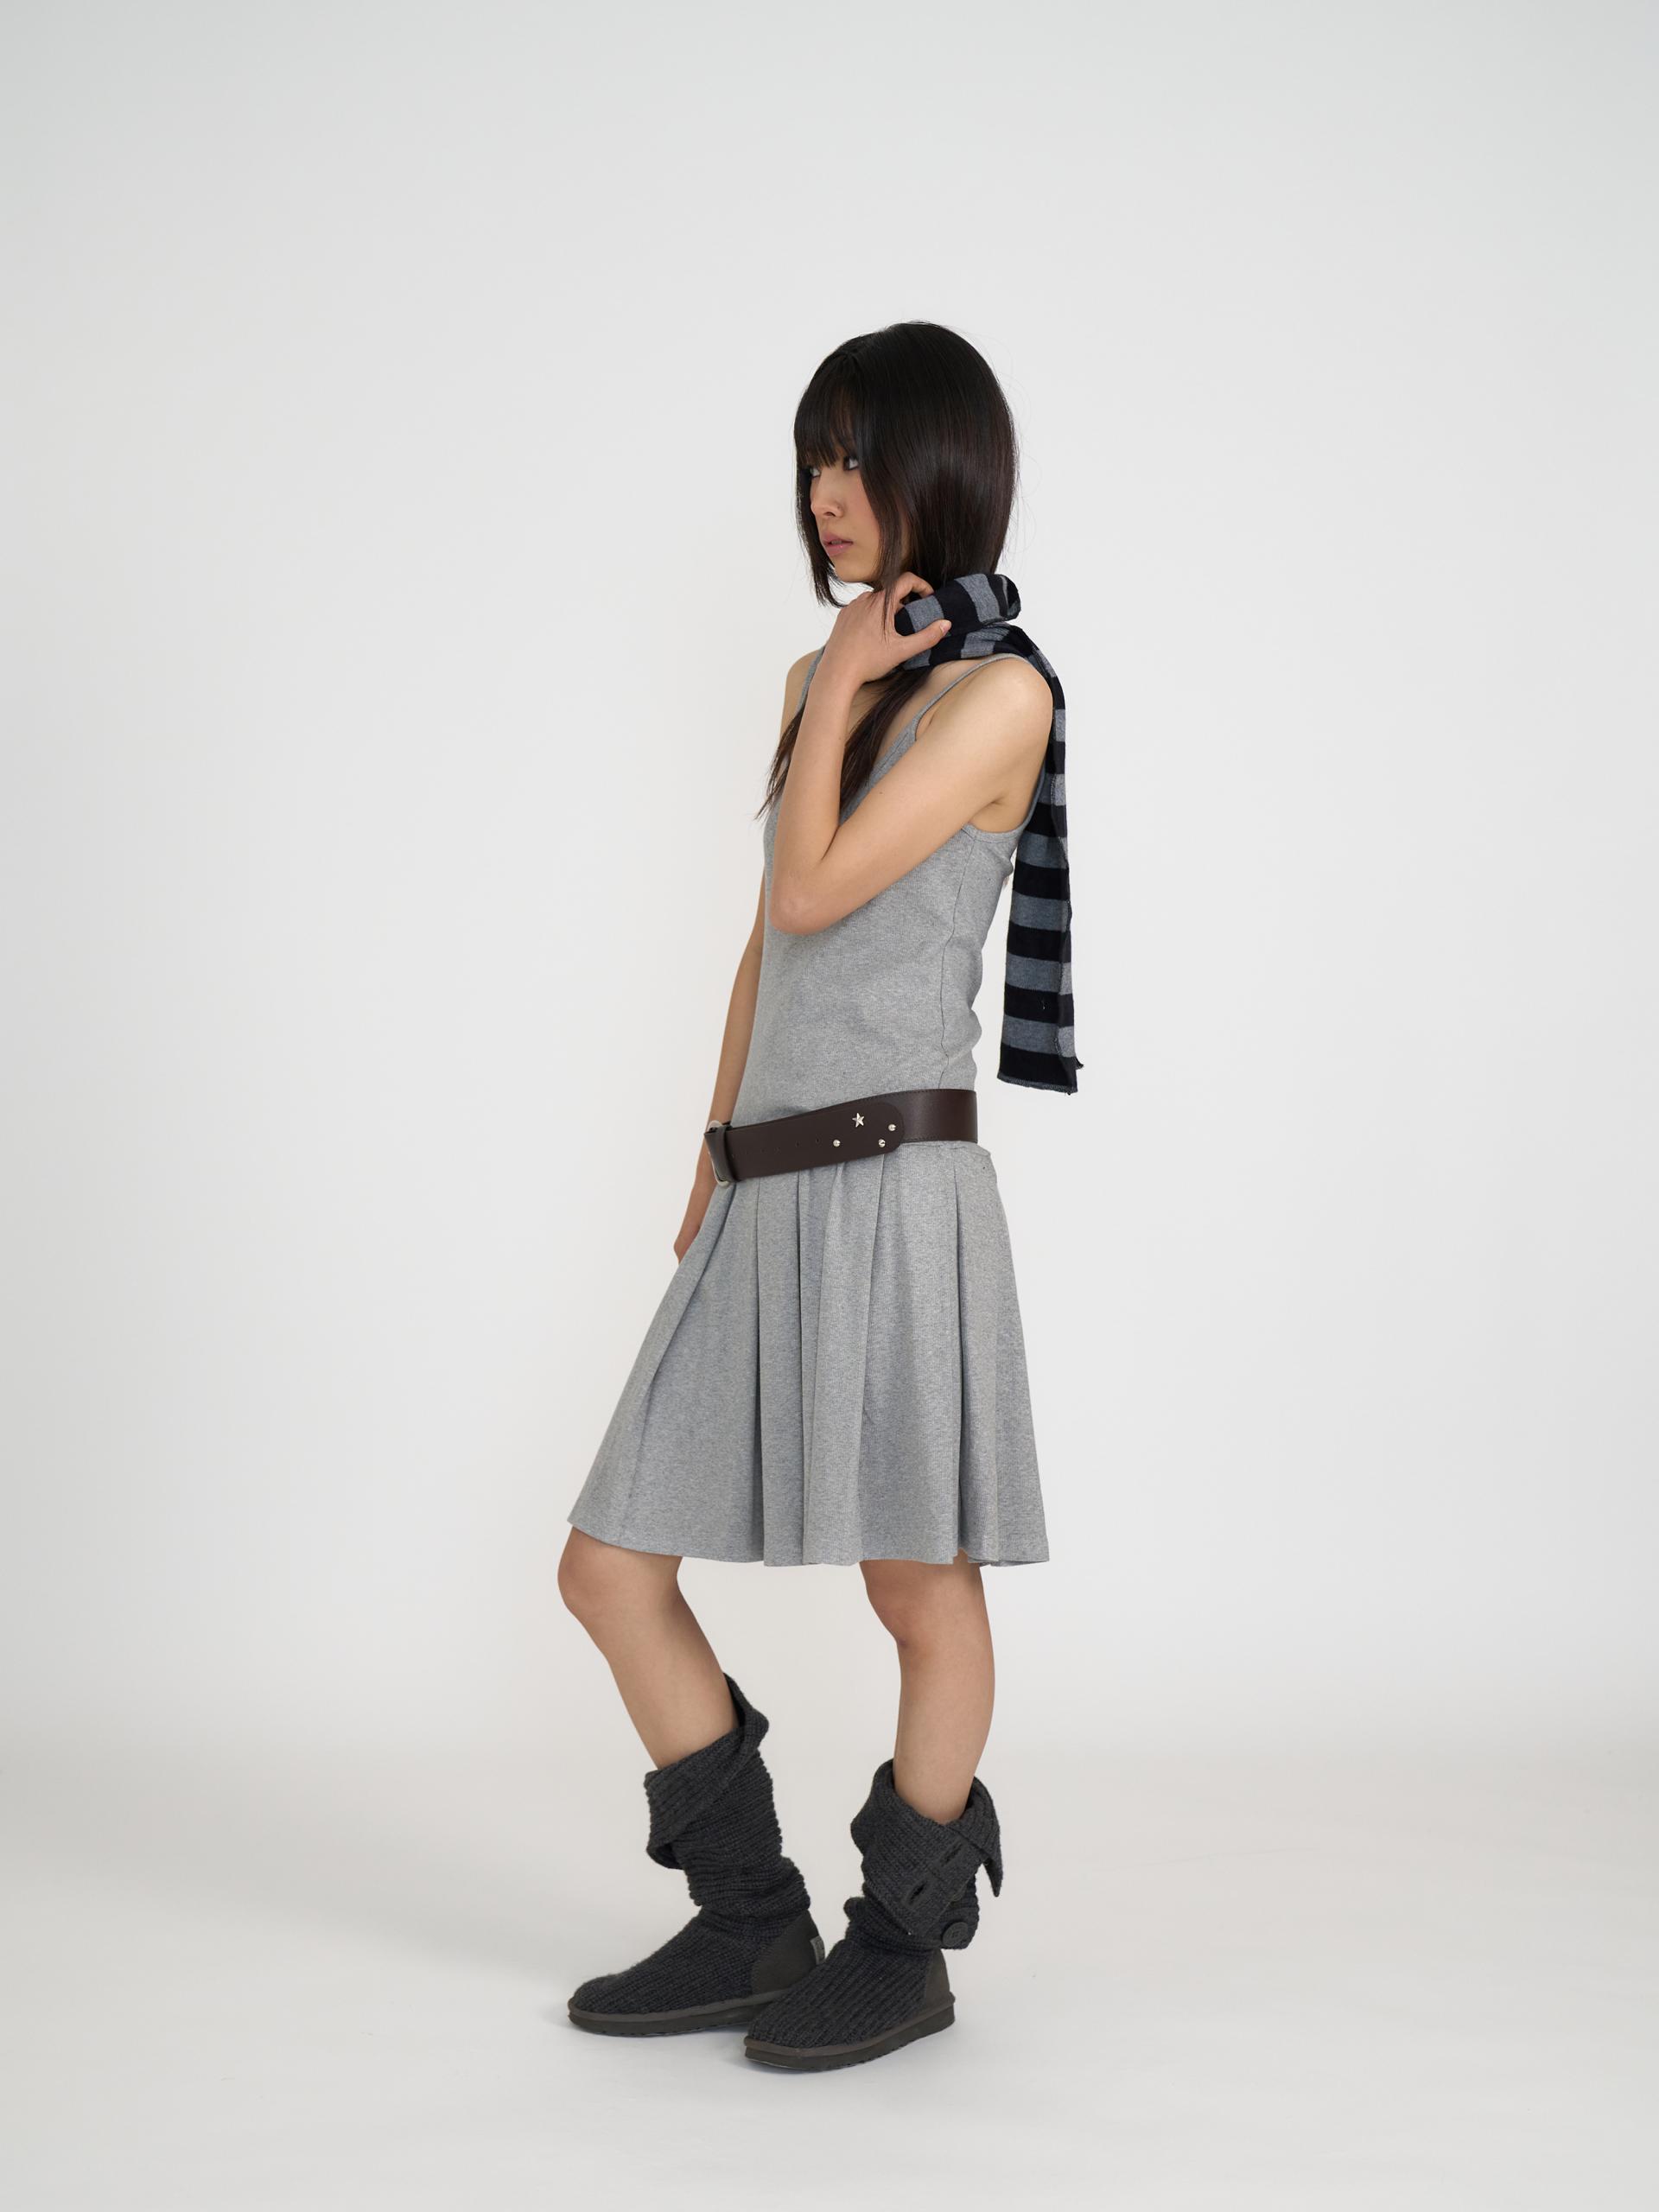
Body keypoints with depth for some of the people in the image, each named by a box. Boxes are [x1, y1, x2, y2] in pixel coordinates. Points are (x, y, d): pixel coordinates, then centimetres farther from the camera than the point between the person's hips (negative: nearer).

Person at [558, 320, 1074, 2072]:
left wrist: (843, 683, -3)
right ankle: (750, 1926, 22)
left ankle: (905, 1948, 24)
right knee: (611, 1570, 8)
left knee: (920, 1590, 5)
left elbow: (809, 894, -14)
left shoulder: (996, 691, -6)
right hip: (769, 1199, 8)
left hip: (893, 1186, -8)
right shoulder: (815, 686, 17)